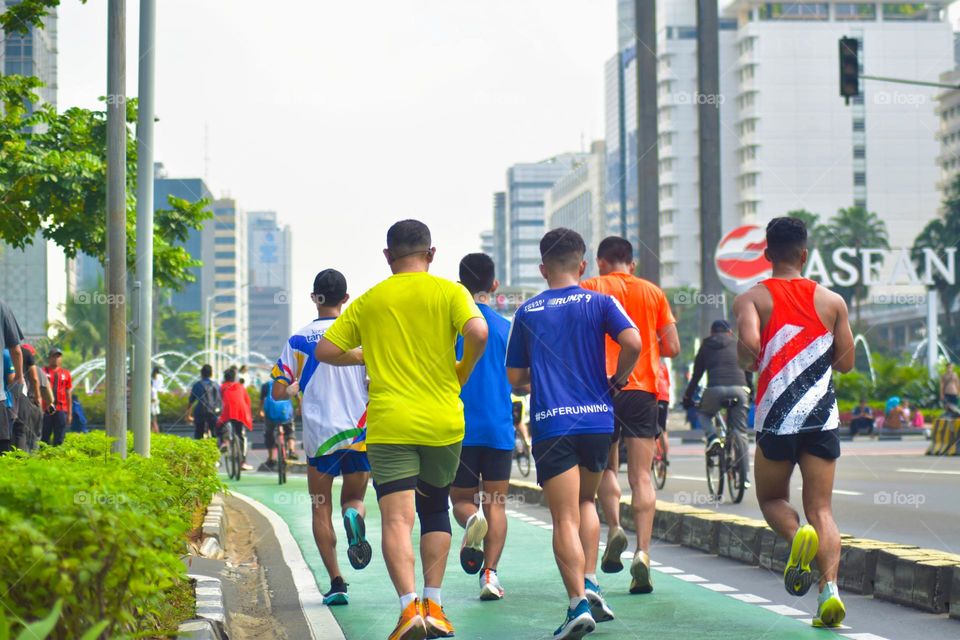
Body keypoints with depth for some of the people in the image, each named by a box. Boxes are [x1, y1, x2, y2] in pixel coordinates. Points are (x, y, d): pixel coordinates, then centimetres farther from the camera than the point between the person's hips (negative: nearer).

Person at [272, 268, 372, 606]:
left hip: (320, 437, -1)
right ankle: (354, 517, -20)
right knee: (354, 498, 18)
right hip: (360, 433, 1)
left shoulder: (298, 340, 1)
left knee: (321, 510, 9)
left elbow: (277, 393, 2)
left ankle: (336, 582, -3)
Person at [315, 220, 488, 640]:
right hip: (443, 423, 1)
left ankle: (409, 605, -23)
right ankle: (433, 604, 15)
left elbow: (325, 351, 5)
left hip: (389, 426, -1)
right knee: (435, 509, 19)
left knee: (397, 519, -6)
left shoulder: (368, 301, 7)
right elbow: (478, 333, -16)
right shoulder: (449, 292, 1)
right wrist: (462, 372, 2)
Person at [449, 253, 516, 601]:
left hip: (458, 428, -1)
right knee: (496, 503, 7)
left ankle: (472, 519, -23)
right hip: (500, 428, 1)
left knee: (462, 498, 12)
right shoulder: (507, 327, 4)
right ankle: (490, 573, -7)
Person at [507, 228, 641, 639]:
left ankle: (578, 601, -16)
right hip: (597, 419, 1)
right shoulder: (599, 303, 3)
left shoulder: (527, 312, 6)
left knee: (565, 518, -3)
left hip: (550, 424, -1)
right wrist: (617, 381, 4)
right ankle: (589, 582, 11)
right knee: (586, 500, 23)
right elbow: (632, 343, -13)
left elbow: (514, 377, 9)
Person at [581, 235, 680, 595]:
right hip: (645, 387, 1)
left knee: (606, 466, 15)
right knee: (641, 475, -1)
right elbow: (672, 348, 8)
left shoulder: (591, 288, 5)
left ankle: (614, 528, -7)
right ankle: (642, 552, -14)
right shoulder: (653, 293, 11)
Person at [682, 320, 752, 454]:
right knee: (740, 432, 9)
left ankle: (712, 436, 1)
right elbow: (748, 370, 26)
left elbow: (696, 374, 24)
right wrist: (750, 394, 34)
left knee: (703, 413, 28)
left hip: (715, 389, -1)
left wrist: (687, 397, 32)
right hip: (739, 390, 1)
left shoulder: (706, 346, 22)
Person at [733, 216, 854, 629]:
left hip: (777, 419, -2)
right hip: (822, 417, 2)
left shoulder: (752, 298, -1)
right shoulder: (831, 301, 6)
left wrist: (747, 362, 2)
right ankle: (830, 588, -14)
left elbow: (749, 341, -20)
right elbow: (846, 362, 8)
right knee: (821, 508, 5)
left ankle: (797, 535, -15)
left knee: (772, 499, 17)